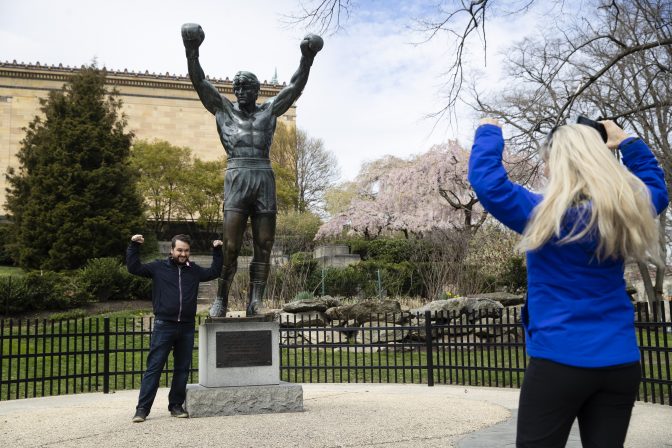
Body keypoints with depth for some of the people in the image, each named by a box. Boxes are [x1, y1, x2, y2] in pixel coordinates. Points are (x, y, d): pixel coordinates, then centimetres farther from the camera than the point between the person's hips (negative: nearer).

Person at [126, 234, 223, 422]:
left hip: (187, 327, 4)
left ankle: (176, 406, 21)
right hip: (164, 326, -4)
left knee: (182, 369, 9)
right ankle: (142, 408, 3)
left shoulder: (194, 270, 13)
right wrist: (134, 246, -7)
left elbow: (214, 272, 26)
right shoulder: (159, 267, 4)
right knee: (154, 367, -3)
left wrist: (217, 251, 21)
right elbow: (134, 268, 0)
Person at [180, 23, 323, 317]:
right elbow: (200, 83, 8)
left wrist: (307, 59, 1)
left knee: (263, 247, -2)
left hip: (264, 178, 2)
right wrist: (192, 52, -5)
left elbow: (295, 87, 13)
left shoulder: (269, 110, 18)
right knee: (230, 247, -8)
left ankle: (255, 304, 1)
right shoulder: (223, 109, 16)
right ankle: (221, 300, 6)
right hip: (236, 177, -2)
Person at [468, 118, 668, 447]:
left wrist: (489, 132, -1)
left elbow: (485, 179, -16)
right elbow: (656, 186, 26)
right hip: (620, 362, 6)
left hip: (560, 360, -5)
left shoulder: (545, 215, -14)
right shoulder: (630, 210, 3)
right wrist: (627, 142, 28)